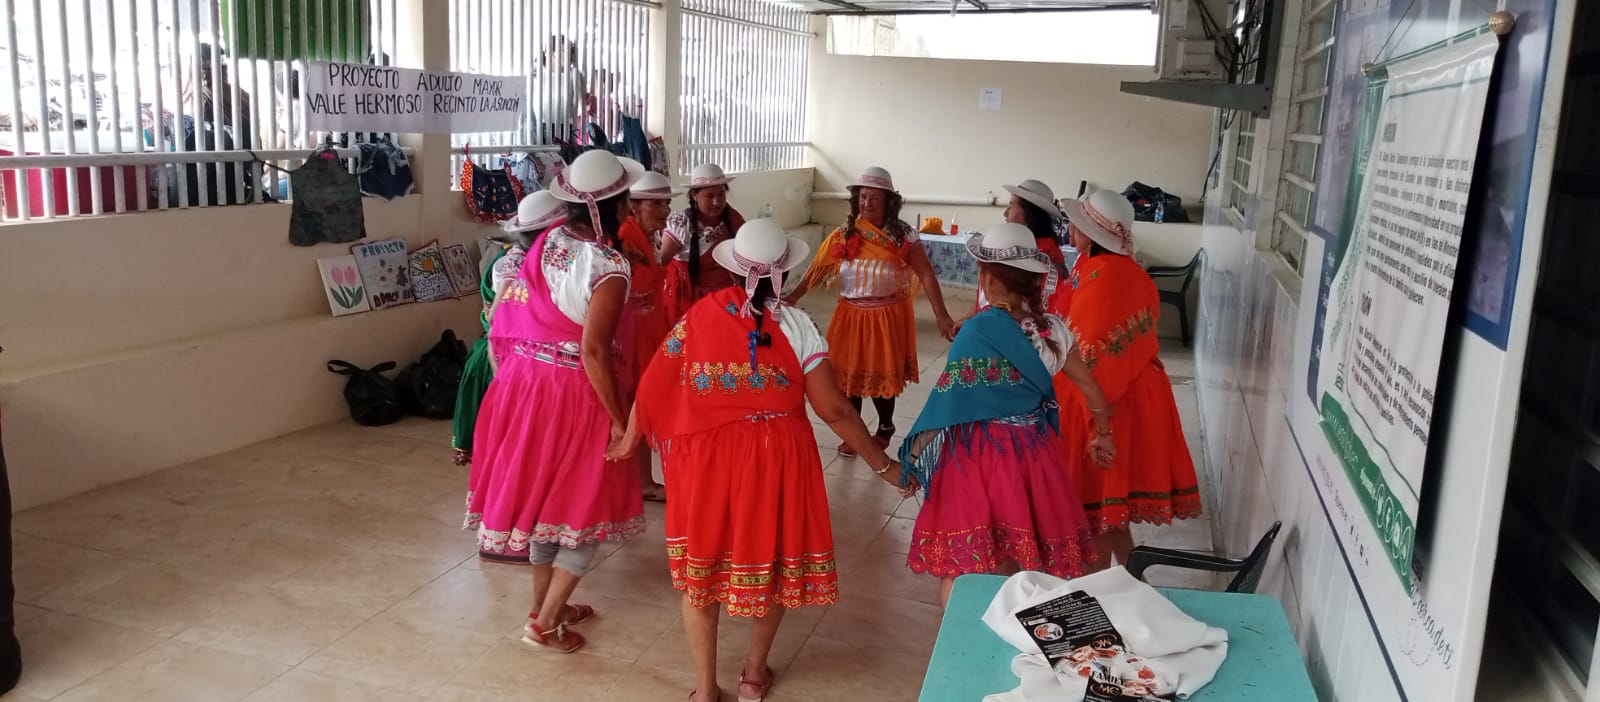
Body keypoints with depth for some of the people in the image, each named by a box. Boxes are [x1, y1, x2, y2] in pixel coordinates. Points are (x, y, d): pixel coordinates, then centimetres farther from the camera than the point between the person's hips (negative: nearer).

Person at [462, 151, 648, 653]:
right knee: (584, 506, 10)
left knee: (541, 490, 20)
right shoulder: (609, 268, -20)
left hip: (528, 380, 7)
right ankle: (545, 623, 13)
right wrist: (619, 419, -17)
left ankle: (545, 603, 36)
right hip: (575, 391, -7)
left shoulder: (546, 243, 2)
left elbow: (509, 313, 5)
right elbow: (594, 351, -25)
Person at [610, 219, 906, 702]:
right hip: (776, 458, -1)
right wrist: (883, 465, 2)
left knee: (701, 564, 17)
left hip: (707, 457, 1)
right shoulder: (796, 325, -10)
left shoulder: (700, 315, -5)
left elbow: (651, 386, 0)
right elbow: (834, 410, -9)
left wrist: (630, 440, 17)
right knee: (773, 559, 20)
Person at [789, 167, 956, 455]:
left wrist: (941, 314, -18)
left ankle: (885, 427, 36)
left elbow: (926, 275, -10)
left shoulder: (904, 235, -8)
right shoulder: (844, 234, -3)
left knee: (882, 375, 9)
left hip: (888, 317, -2)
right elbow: (819, 270, -7)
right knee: (849, 374, 8)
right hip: (851, 315, 2)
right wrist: (789, 298, -17)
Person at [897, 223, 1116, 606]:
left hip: (979, 453, -6)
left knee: (962, 566, 5)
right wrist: (1102, 435, 26)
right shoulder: (1051, 328, 1)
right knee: (1016, 566, 19)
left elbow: (946, 400, -15)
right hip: (1034, 451, 6)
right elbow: (1089, 385, 10)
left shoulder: (978, 331, -16)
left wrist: (914, 454, -6)